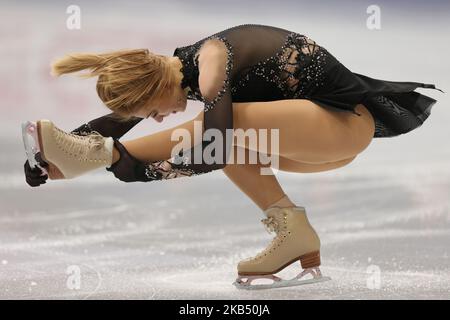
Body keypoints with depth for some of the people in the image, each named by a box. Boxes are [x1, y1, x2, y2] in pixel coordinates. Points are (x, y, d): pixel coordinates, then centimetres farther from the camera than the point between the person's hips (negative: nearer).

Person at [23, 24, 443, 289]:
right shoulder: (176, 67, 3)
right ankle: (294, 233, -7)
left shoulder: (211, 61, -24)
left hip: (348, 120, -10)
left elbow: (213, 152, -32)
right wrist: (51, 154, 0)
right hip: (324, 141, 10)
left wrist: (133, 166, -25)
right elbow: (118, 118, 10)